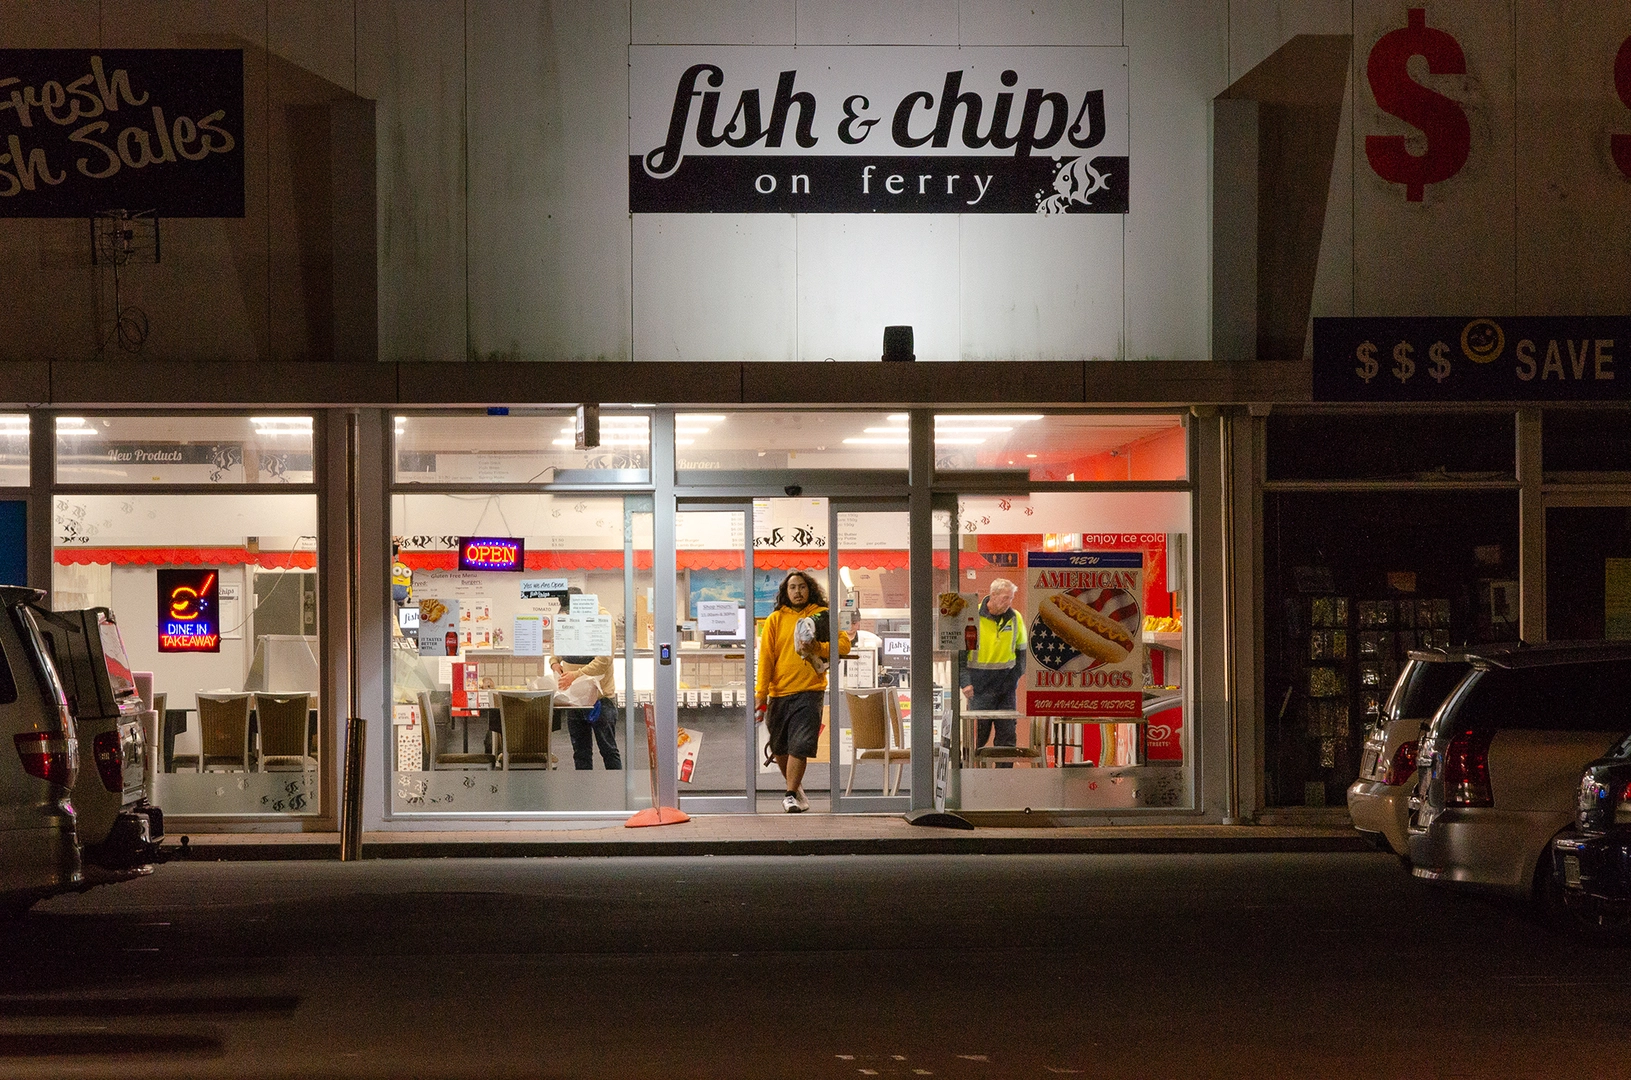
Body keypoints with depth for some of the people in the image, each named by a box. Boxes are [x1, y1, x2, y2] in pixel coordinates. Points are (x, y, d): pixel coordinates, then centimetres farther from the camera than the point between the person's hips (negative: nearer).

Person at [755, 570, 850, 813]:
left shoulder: (821, 615, 6)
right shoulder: (776, 619, 7)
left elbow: (844, 644, 0)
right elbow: (765, 657, 3)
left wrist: (818, 648, -16)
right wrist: (761, 693, -3)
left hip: (809, 691, -2)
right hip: (779, 693, 2)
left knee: (799, 746, -13)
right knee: (779, 748, 10)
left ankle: (790, 796, -10)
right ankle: (795, 786, 32)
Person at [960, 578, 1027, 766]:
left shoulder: (1015, 618, 5)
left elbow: (1021, 650, 18)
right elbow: (959, 652, -3)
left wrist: (1017, 675, 7)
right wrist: (965, 682, -11)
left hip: (1006, 684, 4)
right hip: (980, 684, -4)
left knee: (1007, 733, 2)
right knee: (978, 733, -2)